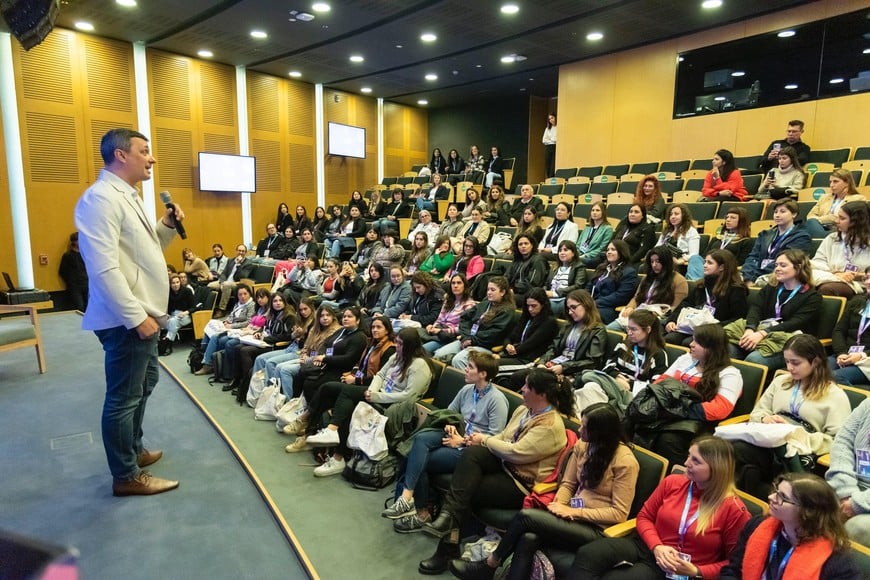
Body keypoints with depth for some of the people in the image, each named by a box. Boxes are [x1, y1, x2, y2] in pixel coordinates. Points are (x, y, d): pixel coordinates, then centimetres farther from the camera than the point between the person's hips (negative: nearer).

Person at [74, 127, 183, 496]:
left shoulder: (128, 196, 15)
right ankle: (126, 476, 17)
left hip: (142, 315, 11)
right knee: (123, 397, 3)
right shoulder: (101, 198, -17)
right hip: (125, 320, -11)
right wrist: (136, 316, -24)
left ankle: (134, 450, 41)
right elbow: (104, 268, -25)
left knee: (143, 387, 23)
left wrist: (167, 226, 6)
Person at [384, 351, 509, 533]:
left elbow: (495, 437, -17)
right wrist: (449, 424, 0)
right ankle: (407, 498, -25)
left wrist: (463, 441, -15)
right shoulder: (467, 390, 9)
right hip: (457, 435, 7)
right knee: (420, 438, -24)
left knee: (419, 459, -18)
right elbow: (449, 411, 22)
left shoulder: (497, 400, -13)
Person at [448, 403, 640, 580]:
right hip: (574, 517, 6)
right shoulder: (582, 445, 4)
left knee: (525, 516, -23)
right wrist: (559, 505, -12)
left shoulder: (625, 461, -15)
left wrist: (574, 512, -19)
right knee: (528, 539, -28)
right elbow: (567, 483, 10)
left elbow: (619, 514, -14)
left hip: (597, 529, -6)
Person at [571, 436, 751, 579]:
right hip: (646, 547, 5)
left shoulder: (733, 509, -9)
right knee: (587, 554, -26)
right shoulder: (672, 482, 3)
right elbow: (645, 517, 10)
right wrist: (656, 547, -9)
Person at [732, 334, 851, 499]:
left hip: (800, 456, -4)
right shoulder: (780, 381, 20)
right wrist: (765, 418, -2)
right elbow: (756, 413, 21)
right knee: (735, 450, -34)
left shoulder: (835, 395, 7)